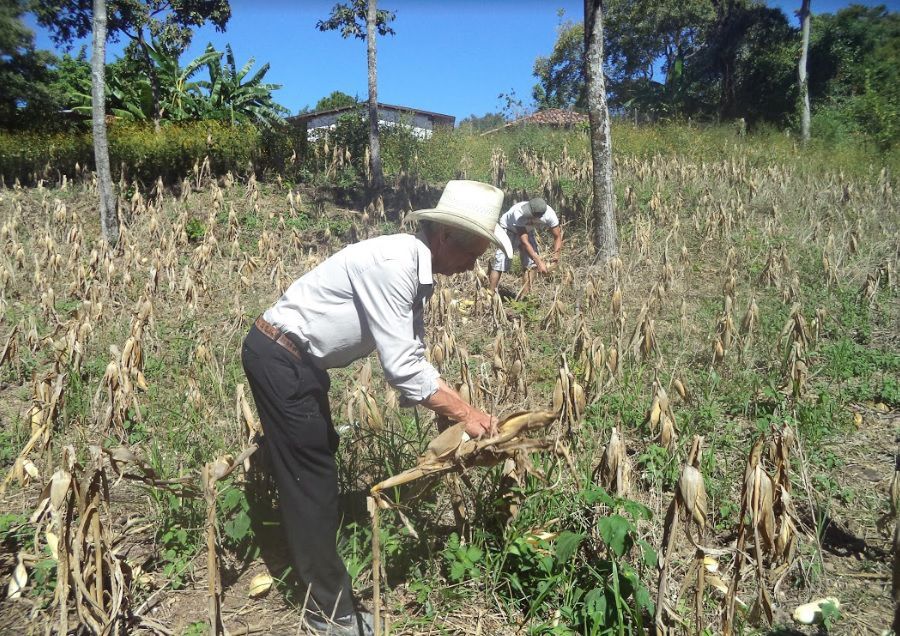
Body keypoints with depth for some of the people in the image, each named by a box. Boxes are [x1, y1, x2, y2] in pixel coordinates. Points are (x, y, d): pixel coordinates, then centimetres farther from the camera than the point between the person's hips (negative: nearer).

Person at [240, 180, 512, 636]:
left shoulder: (414, 272, 4)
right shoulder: (393, 264, -27)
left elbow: (412, 357, 6)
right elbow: (401, 367, -27)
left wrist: (459, 408, 1)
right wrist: (464, 415, -18)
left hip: (300, 360, 10)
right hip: (280, 359, -10)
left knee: (311, 473, 21)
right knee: (311, 480, -1)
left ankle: (315, 568, 42)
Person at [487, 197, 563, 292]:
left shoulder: (550, 214, -31)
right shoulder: (519, 213, -42)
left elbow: (557, 237, -18)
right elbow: (524, 242, -42)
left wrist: (555, 258, -32)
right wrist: (539, 262, -47)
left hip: (527, 230, 5)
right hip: (508, 229, -4)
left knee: (531, 263, -1)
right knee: (500, 262, -15)